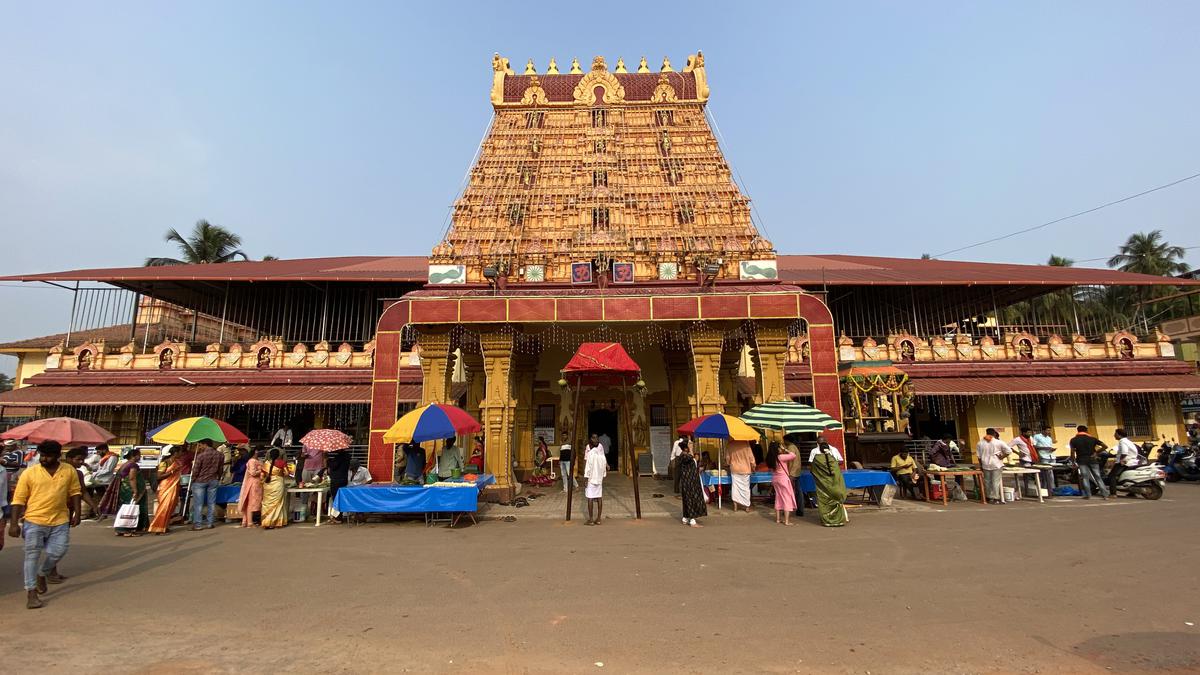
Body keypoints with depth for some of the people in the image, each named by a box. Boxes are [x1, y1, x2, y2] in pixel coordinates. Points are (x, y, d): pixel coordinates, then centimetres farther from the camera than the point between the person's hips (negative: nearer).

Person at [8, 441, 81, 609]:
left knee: (58, 551, 4)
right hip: (34, 520, -1)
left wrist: (76, 513, 2)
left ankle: (42, 574, 34)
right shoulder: (29, 473, -4)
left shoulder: (69, 471, 1)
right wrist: (14, 523, -6)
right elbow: (18, 500, -2)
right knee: (32, 555, 2)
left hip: (60, 521, 1)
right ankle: (31, 592, 10)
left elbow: (75, 492, 8)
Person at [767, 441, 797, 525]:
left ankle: (778, 519, 21)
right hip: (783, 479, -7)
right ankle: (787, 521, 1)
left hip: (775, 479, 7)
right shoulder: (781, 457, -20)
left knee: (778, 498, 17)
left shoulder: (770, 458, -1)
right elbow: (793, 455, -17)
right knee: (787, 499, 2)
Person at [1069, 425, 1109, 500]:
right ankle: (1105, 494, 5)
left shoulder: (1074, 440, -3)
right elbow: (1105, 446, -1)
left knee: (1085, 478, 0)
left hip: (1082, 460, -2)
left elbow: (1072, 452, -6)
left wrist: (1073, 462, 2)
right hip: (1092, 459, 2)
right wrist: (1096, 452, 4)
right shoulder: (1092, 438, 4)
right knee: (1098, 477, 7)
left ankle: (1088, 495, -1)